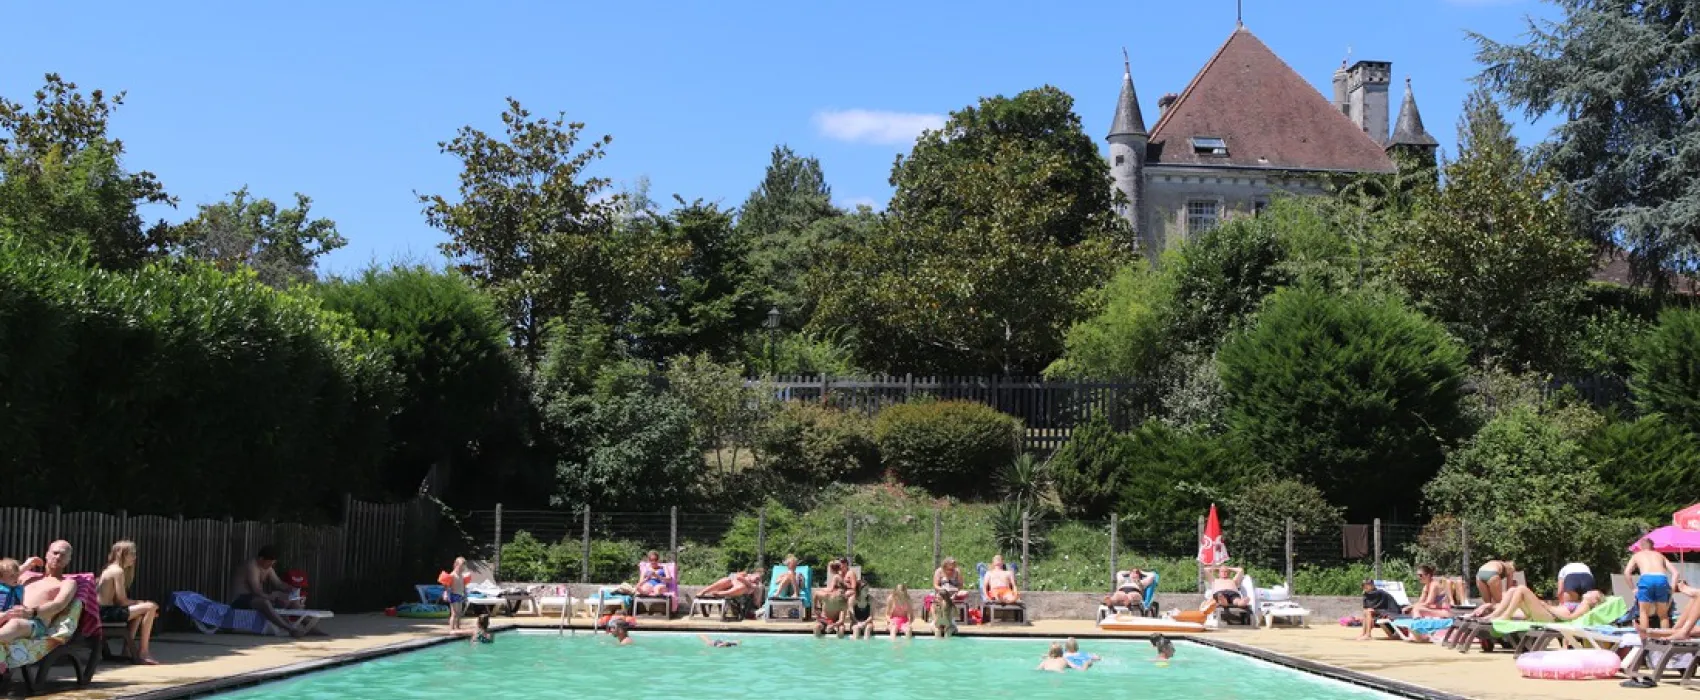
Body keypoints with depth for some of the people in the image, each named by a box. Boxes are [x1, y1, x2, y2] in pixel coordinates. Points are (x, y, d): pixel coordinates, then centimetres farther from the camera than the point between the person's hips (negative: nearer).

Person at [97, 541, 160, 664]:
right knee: (150, 607, -14)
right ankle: (142, 652, -9)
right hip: (107, 612, -10)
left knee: (139, 611, 30)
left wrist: (139, 603, 7)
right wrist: (141, 602, 0)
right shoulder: (118, 571, -11)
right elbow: (122, 601, -14)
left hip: (103, 611, 10)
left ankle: (128, 649, 25)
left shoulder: (110, 569, 18)